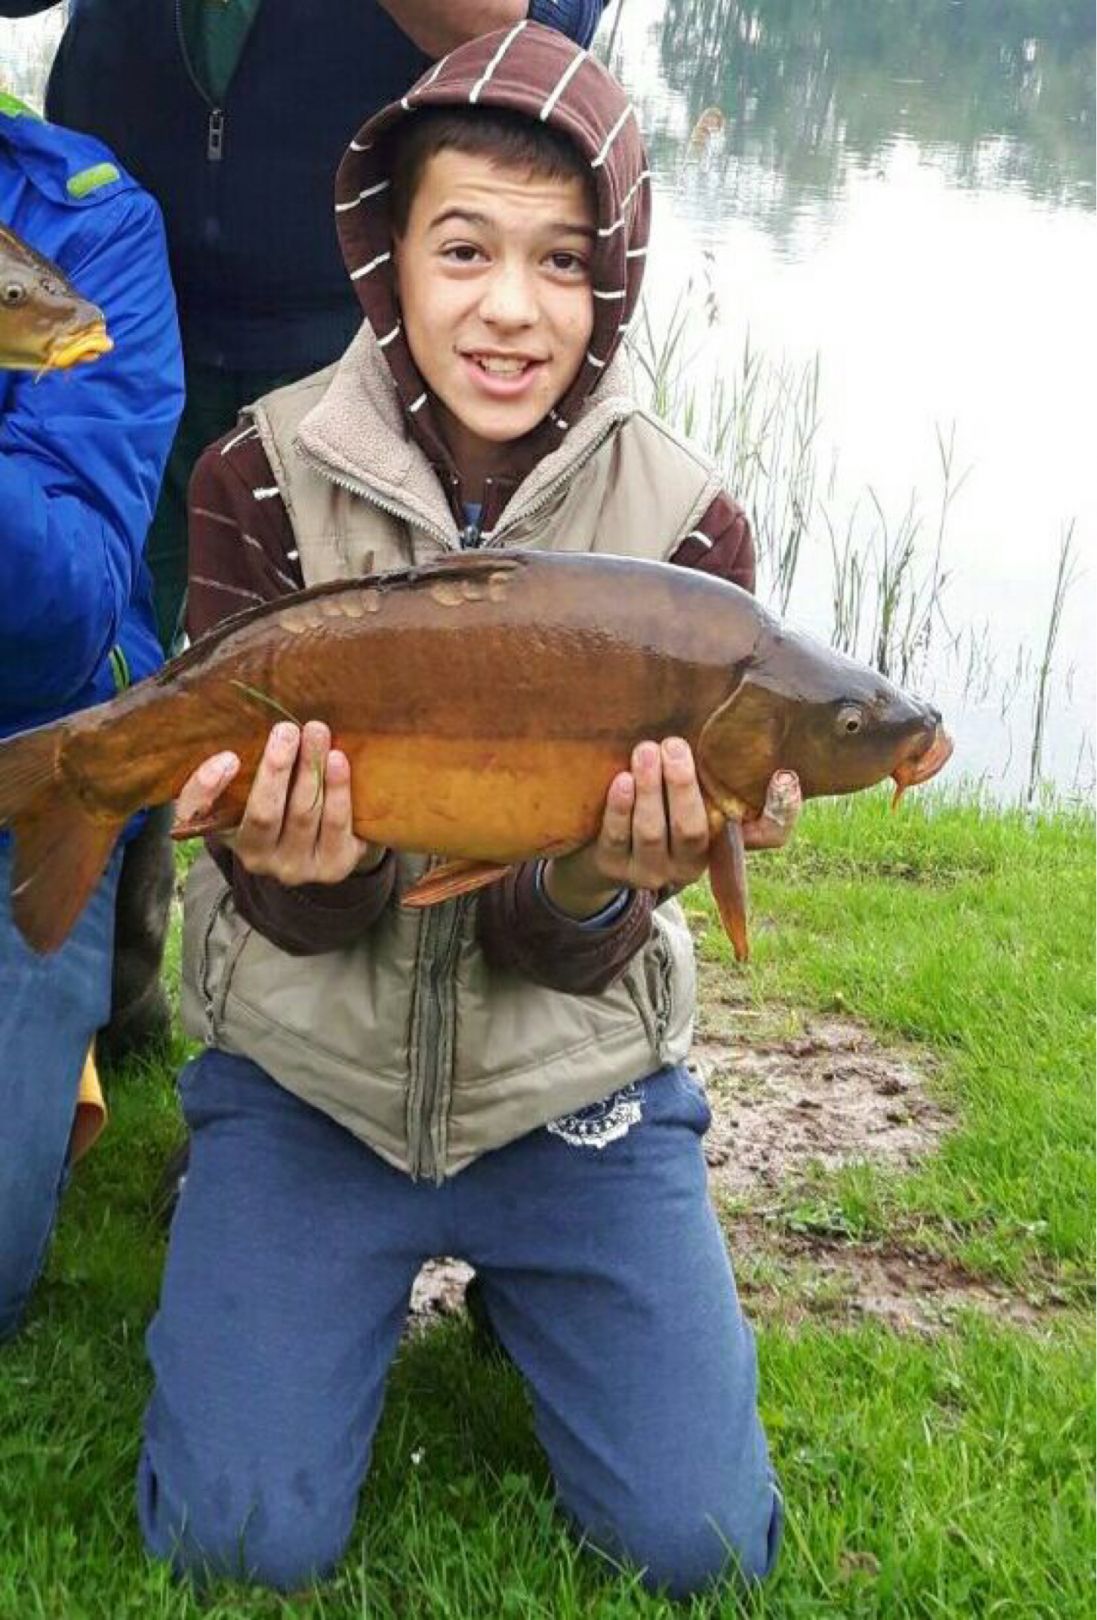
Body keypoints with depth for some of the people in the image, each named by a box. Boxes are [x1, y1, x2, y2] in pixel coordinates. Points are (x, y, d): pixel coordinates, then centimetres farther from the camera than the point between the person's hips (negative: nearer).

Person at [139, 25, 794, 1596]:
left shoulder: (682, 523, -12)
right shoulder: (267, 478, -12)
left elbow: (566, 950, -13)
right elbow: (294, 919, -13)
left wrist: (600, 889, -37)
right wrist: (301, 871, -37)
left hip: (572, 1085, 1)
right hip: (307, 1065, 0)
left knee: (698, 1542, -5)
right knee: (240, 1538, -9)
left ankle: (507, 1276, 23)